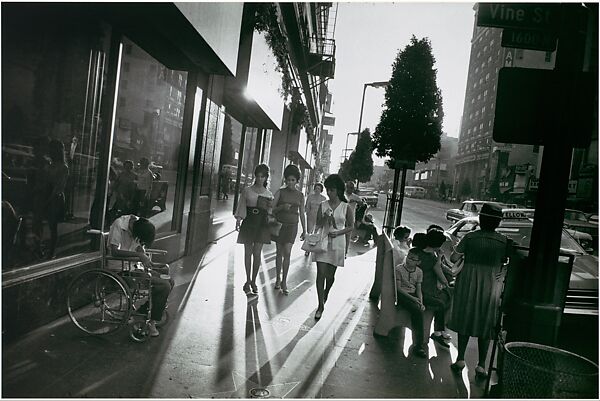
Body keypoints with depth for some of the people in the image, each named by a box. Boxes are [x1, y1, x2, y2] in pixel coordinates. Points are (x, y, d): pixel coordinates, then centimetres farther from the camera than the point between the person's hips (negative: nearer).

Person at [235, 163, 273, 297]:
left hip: (261, 224, 1)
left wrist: (270, 206, -8)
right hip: (249, 222, 0)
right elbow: (241, 207, 6)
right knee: (248, 252, 3)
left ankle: (253, 281, 11)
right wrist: (238, 220, -4)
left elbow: (269, 212, 12)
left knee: (257, 253, -1)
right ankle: (248, 280, 14)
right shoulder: (247, 190, 4)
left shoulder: (268, 194, 7)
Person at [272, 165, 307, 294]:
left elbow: (302, 214, 11)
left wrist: (304, 230, 10)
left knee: (287, 253, -9)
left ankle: (284, 282, -1)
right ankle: (278, 279, 20)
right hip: (279, 224, 0)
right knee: (279, 252, 6)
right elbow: (271, 209, -3)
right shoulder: (280, 192, 0)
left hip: (292, 226, 0)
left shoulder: (300, 195, 6)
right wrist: (282, 207, -21)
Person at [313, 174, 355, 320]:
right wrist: (325, 217, -15)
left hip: (337, 244, -1)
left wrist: (338, 232, -12)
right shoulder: (323, 206, 2)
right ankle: (321, 305, 3)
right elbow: (318, 225, 5)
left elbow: (351, 226, 3)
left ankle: (325, 294, 41)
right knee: (321, 273, -6)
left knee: (330, 274, 9)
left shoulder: (346, 208, -3)